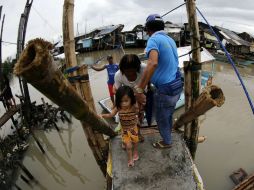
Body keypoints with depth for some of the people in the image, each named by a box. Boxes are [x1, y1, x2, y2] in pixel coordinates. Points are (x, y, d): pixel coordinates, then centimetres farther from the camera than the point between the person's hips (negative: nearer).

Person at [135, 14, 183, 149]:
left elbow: (153, 63, -36)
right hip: (177, 85, 8)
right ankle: (167, 136, 50)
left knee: (161, 118, 16)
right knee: (168, 115, 28)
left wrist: (139, 90, -37)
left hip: (165, 88, -8)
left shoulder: (153, 39, -15)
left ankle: (166, 142, 38)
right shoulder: (170, 39, 10)